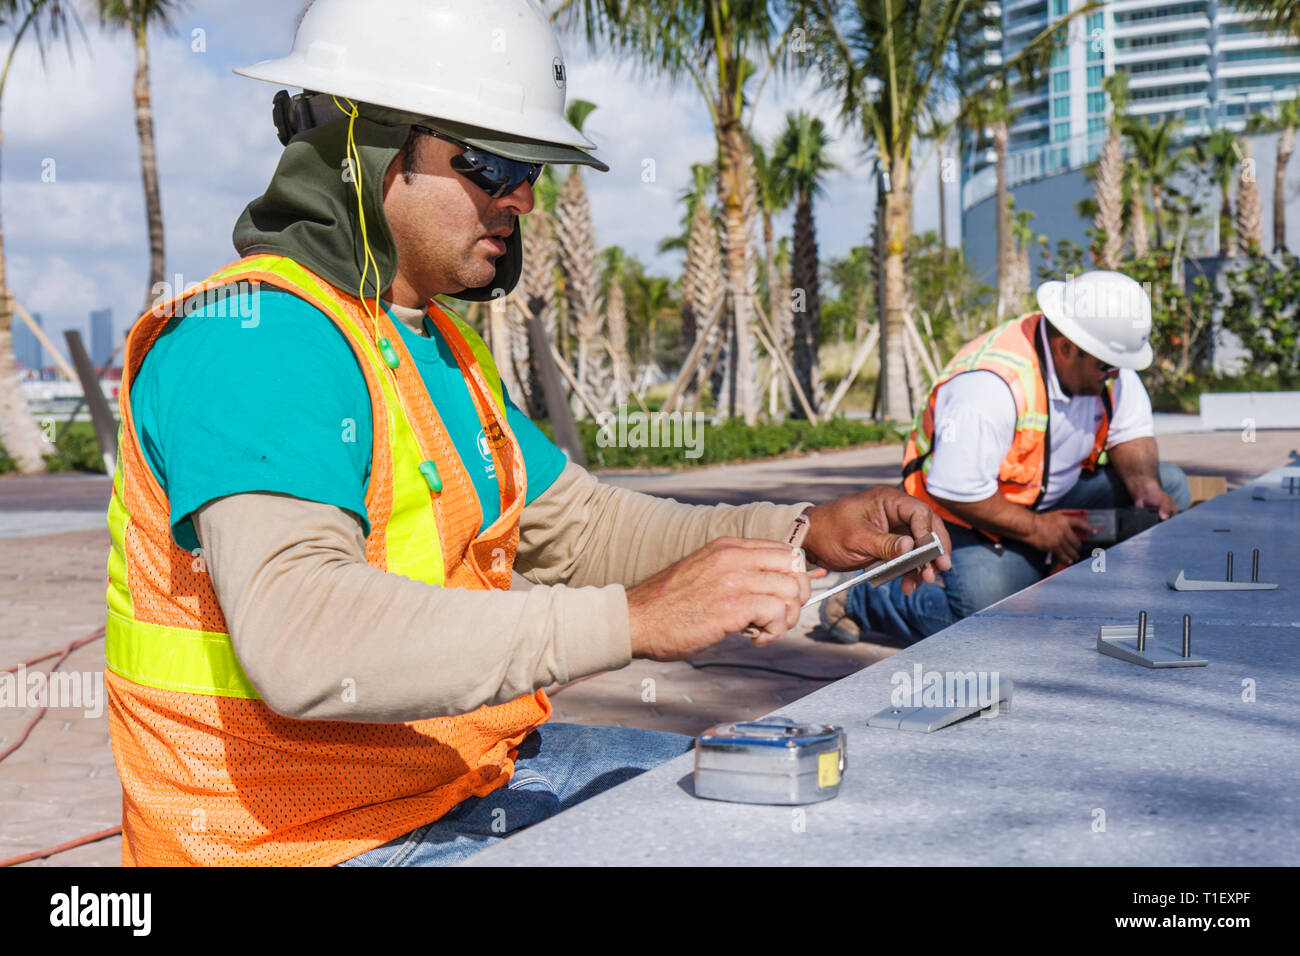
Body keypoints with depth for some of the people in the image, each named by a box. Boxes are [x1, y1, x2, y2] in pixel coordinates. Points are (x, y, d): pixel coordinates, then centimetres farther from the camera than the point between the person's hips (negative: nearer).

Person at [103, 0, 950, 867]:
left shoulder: (439, 343, 13)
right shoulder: (255, 335, -21)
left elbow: (574, 526, 18)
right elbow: (299, 639, -36)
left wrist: (801, 535, 3)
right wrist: (630, 620, -38)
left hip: (468, 766, 10)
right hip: (315, 833, -9)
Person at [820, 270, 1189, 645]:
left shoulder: (1106, 362, -7)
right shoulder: (991, 386, -33)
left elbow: (1131, 433, 4)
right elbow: (954, 492, -31)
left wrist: (1146, 485, -18)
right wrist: (1035, 528, -24)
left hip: (1057, 494, 8)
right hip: (972, 516, -8)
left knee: (1170, 487, -5)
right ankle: (859, 596, -6)